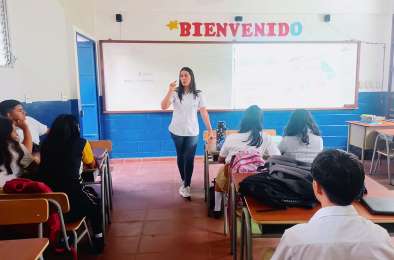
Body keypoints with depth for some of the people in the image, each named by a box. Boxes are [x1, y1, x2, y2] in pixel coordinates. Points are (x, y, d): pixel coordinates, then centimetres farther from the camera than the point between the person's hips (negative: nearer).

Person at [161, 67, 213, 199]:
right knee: (180, 157, 13)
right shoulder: (175, 93, -5)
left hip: (192, 132, 0)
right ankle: (185, 181, 32)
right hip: (177, 131, 0)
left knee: (189, 158, -4)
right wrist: (170, 91, -25)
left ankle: (186, 186, 5)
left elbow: (204, 112, 1)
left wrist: (210, 129, 0)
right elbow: (164, 107, -16)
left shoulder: (198, 94, -1)